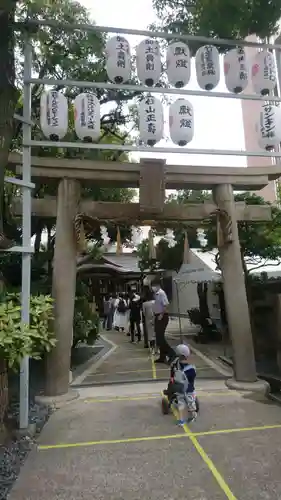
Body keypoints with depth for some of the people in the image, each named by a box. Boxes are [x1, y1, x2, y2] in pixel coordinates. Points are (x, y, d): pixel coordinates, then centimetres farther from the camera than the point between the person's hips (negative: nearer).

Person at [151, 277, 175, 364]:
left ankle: (171, 353, 0)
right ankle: (162, 357, 21)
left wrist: (161, 315, -21)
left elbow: (166, 305, -23)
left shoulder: (161, 293, -15)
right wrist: (155, 315, 13)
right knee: (159, 337, 12)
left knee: (160, 337, -9)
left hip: (162, 317, -9)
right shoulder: (156, 294, 11)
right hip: (157, 317, 9)